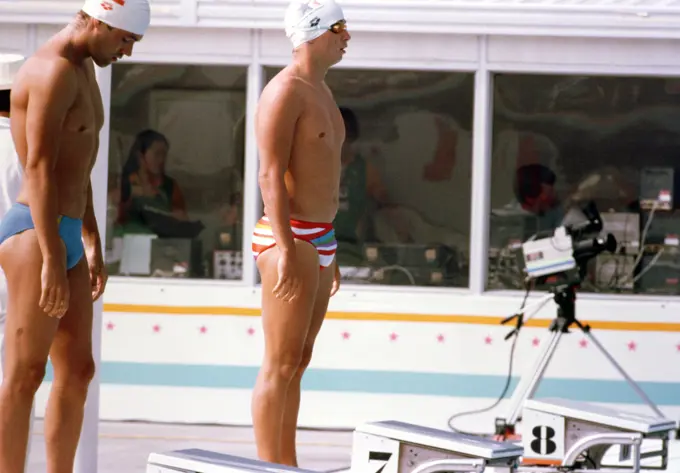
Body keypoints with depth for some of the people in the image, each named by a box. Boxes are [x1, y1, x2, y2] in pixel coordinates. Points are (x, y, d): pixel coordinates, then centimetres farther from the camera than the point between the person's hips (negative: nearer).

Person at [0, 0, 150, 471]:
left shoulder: (83, 69, 18)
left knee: (77, 371, 10)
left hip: (63, 238, 10)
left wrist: (92, 245, 26)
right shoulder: (54, 71, -15)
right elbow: (39, 170, -21)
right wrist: (52, 260, -24)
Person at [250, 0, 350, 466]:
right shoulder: (285, 91, -12)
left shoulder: (321, 91, 18)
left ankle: (288, 466, 18)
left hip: (319, 237, 10)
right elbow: (272, 175, -19)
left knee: (299, 361, 12)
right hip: (289, 237, -10)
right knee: (281, 365, -7)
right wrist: (286, 251, -24)